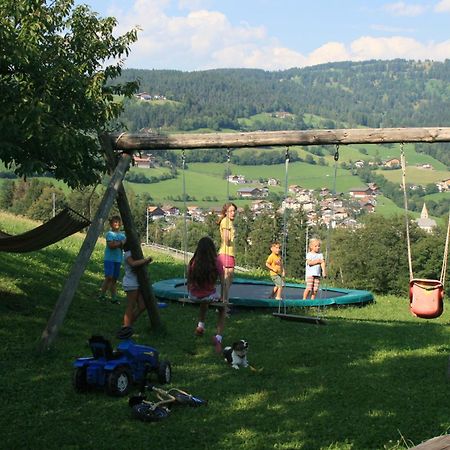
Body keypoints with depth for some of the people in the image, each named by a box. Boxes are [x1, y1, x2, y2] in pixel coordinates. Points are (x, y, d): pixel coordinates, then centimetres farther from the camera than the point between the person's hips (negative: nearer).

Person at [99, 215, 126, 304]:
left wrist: (116, 243, -12)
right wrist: (120, 243, -12)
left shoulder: (122, 234, 13)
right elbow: (111, 245, -18)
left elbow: (124, 244, 3)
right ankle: (102, 295, -4)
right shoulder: (109, 234, -6)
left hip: (118, 259, 6)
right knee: (109, 277, -13)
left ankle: (114, 297, 9)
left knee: (115, 278, 7)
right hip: (109, 259, -6)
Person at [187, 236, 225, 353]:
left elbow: (188, 281, 4)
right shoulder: (216, 262, -13)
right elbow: (223, 282, -10)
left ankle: (201, 325, 45)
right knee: (222, 309, 27)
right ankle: (218, 336, 9)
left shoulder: (193, 262, -7)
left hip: (194, 296, 3)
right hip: (210, 296, -3)